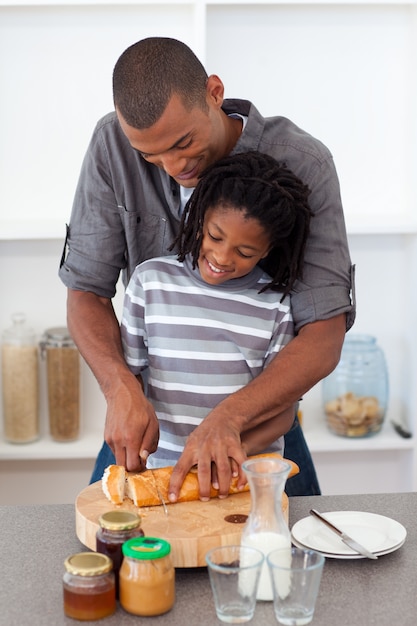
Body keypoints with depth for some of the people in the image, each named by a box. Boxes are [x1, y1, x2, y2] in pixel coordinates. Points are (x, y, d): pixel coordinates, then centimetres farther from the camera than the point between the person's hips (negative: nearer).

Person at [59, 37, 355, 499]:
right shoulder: (113, 145, -13)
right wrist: (121, 388, -28)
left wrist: (227, 418, -38)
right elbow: (85, 291, -9)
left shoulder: (302, 164, -21)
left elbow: (324, 338, -25)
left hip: (262, 414, -1)